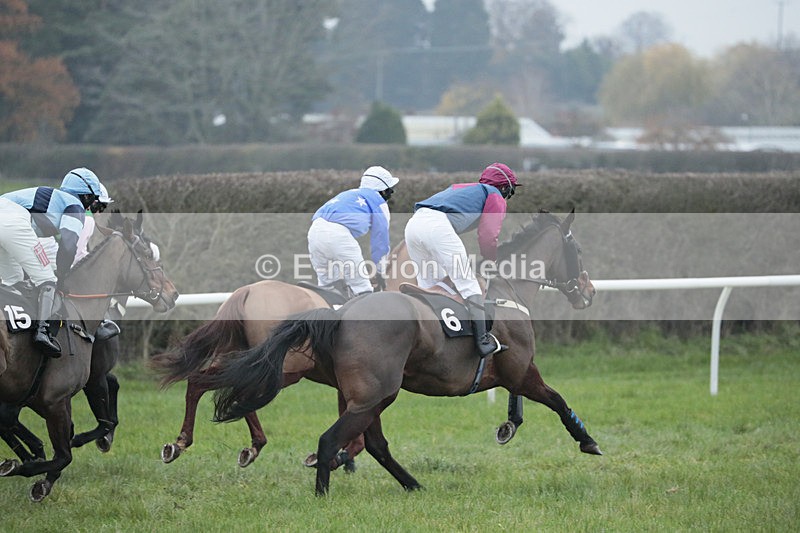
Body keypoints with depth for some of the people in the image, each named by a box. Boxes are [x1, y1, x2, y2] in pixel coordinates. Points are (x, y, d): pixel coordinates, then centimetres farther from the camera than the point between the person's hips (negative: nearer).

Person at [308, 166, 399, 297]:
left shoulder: (347, 194, 37)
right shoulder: (378, 200, 16)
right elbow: (380, 239, 18)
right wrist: (380, 273, 28)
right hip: (338, 234, -7)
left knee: (325, 283, 19)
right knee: (361, 287, 1)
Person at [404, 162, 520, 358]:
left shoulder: (460, 188, 40)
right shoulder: (495, 197, 19)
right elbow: (488, 237, 6)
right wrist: (491, 261, 23)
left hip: (412, 224, 7)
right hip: (438, 225, -7)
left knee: (428, 282, 21)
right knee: (467, 282, -2)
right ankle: (482, 340, -8)